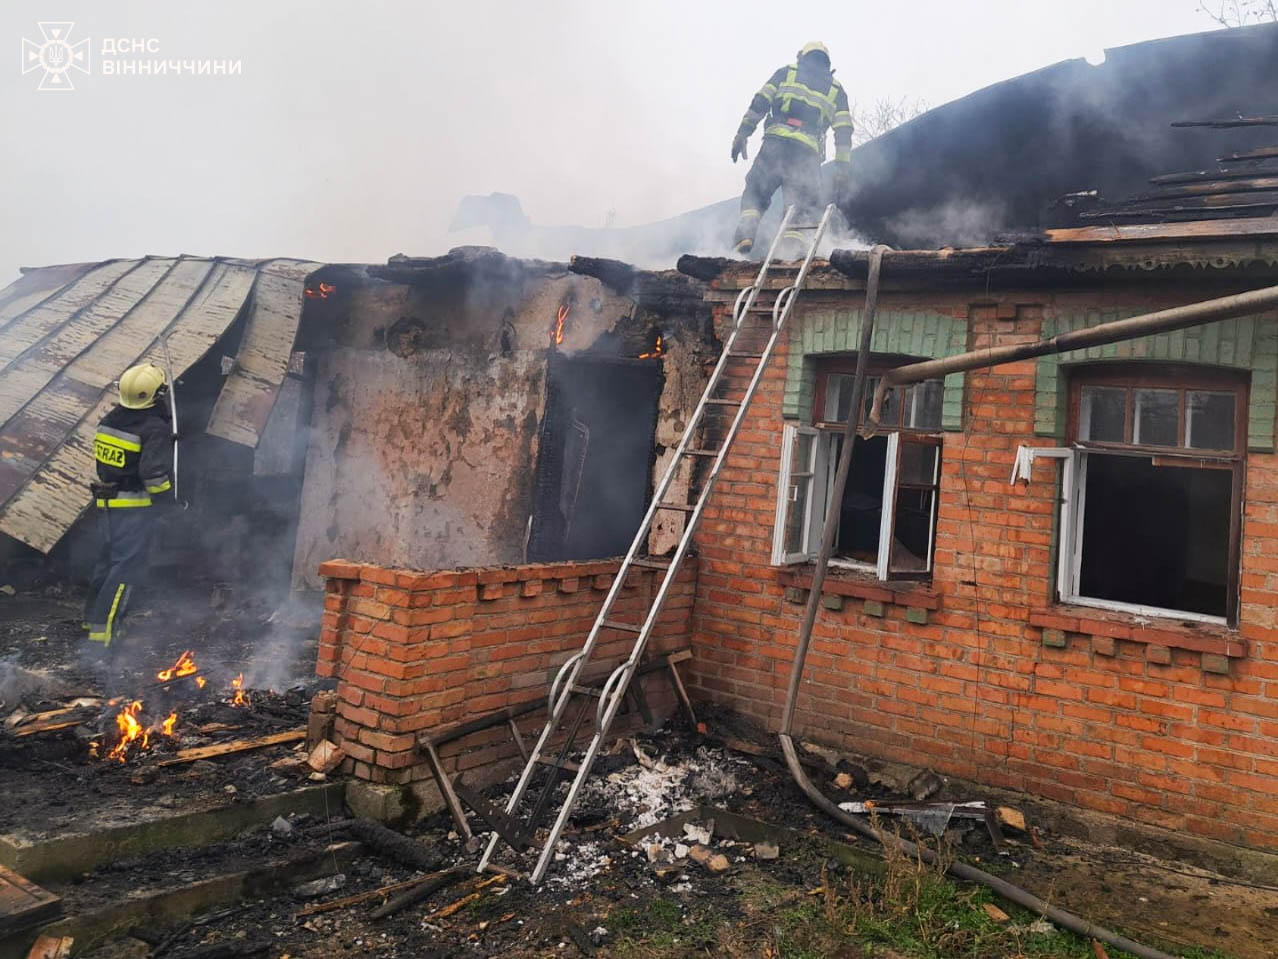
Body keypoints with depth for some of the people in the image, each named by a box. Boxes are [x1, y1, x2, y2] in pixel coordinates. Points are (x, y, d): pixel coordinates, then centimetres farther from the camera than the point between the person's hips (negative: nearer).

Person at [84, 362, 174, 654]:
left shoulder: (110, 419, 5)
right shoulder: (155, 429, -19)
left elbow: (103, 458, 16)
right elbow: (154, 474, -23)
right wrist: (168, 490, -4)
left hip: (106, 502, 8)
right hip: (134, 508, -8)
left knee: (108, 558, 22)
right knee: (127, 567, -3)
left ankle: (94, 615, 35)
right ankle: (103, 631, -4)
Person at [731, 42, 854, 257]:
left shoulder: (786, 72, 20)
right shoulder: (836, 89, 23)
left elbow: (759, 102, 6)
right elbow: (844, 131, 12)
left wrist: (742, 134, 4)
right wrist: (842, 166, 7)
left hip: (775, 143, -1)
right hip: (808, 152, 1)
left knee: (754, 193, 12)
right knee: (802, 207, 6)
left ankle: (745, 235, -12)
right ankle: (790, 253, -12)